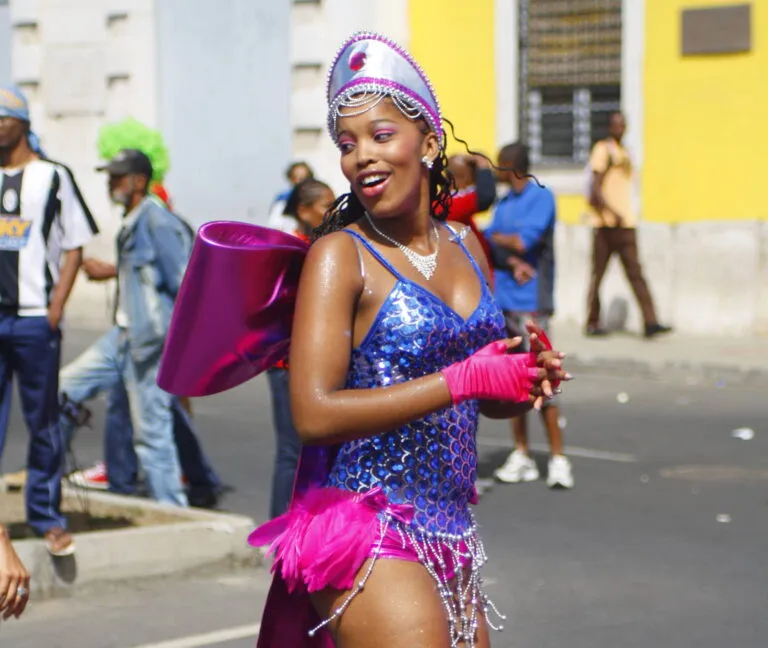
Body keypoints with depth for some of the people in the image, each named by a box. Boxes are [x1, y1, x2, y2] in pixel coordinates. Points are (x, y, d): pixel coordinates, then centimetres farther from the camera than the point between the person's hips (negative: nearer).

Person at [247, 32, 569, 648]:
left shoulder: (464, 246, 12)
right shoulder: (341, 255, -8)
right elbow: (313, 413, -19)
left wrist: (530, 378, -1)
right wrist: (463, 380, -18)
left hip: (450, 537, 7)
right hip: (365, 533, -7)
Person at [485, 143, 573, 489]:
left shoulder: (541, 198, -6)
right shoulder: (504, 203, 16)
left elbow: (524, 241, -16)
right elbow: (487, 245, 5)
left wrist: (496, 238, 2)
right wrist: (514, 263, -12)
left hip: (530, 303, -7)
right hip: (503, 301, 7)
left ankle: (557, 458, -6)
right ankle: (521, 455, 15)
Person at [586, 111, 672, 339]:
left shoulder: (624, 153, 18)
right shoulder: (602, 150, -6)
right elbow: (595, 188, -14)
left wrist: (624, 215, 18)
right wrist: (612, 212, -24)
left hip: (626, 223, 7)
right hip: (605, 223, -7)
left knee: (636, 273, -3)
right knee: (598, 273, 2)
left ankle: (650, 322, -11)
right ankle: (592, 323, 10)